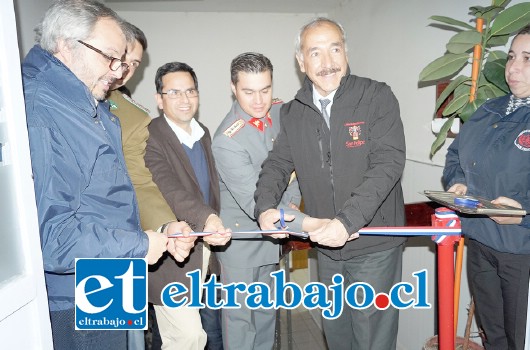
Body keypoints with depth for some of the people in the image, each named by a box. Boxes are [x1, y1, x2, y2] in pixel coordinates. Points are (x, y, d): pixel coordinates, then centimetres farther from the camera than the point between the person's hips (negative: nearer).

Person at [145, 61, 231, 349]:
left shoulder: (203, 134, 8)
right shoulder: (149, 139, -17)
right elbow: (169, 189, -32)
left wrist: (214, 226, 13)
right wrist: (206, 218, -46)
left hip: (204, 246, 7)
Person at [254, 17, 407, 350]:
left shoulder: (377, 97, -11)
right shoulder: (292, 113, 4)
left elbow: (388, 163, -21)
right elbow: (277, 164, 6)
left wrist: (348, 220, -30)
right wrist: (266, 205, -15)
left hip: (374, 245, -4)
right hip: (327, 247, 5)